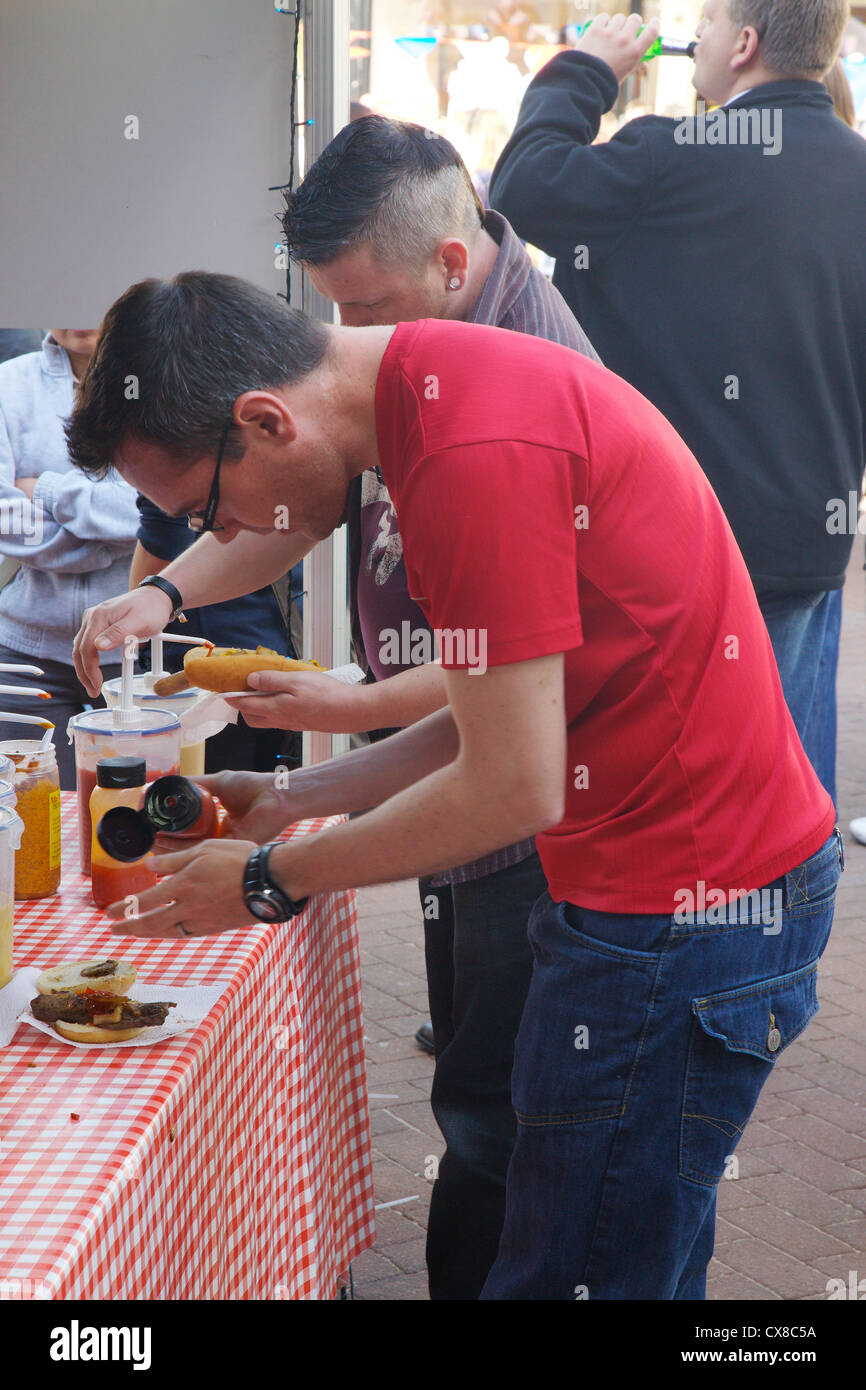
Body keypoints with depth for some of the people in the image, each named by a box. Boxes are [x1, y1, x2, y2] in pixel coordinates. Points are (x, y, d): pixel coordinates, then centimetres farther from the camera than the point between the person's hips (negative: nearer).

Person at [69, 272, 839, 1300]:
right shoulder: (434, 379, 8)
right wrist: (292, 799, 9)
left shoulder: (476, 453, -24)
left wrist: (269, 881, -9)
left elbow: (516, 787, -21)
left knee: (570, 1272, 0)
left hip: (679, 914, -10)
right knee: (647, 1258, 21)